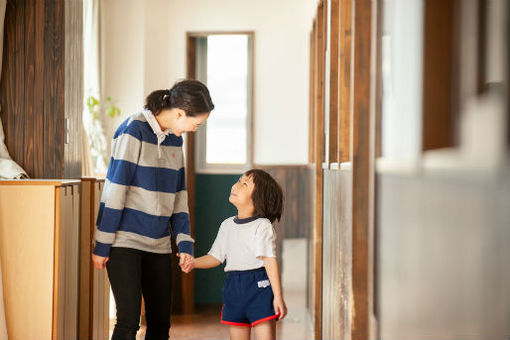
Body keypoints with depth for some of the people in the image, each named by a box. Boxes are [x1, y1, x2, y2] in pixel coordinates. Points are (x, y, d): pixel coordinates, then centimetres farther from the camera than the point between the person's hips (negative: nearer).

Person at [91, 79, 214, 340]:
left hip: (158, 243, 7)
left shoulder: (174, 138, 10)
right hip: (125, 240, -7)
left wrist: (184, 243, 6)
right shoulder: (134, 130, -12)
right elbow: (115, 190, -13)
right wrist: (102, 245, -12)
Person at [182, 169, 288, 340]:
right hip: (234, 287, 6)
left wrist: (278, 297, -17)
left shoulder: (262, 226, -8)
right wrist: (194, 262, -1)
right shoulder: (227, 225, 12)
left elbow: (270, 261, -14)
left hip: (259, 287, -6)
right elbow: (216, 256, 17)